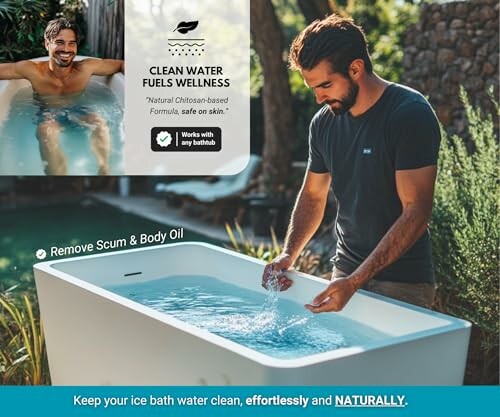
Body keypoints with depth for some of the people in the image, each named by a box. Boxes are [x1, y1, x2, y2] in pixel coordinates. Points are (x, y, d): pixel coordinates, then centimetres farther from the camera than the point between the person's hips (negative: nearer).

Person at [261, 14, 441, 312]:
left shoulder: (411, 115, -17)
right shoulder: (324, 122, 3)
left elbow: (416, 212, -22)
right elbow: (313, 196, 14)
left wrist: (355, 281, -28)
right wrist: (288, 255, -3)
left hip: (402, 284, -5)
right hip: (345, 274, 6)